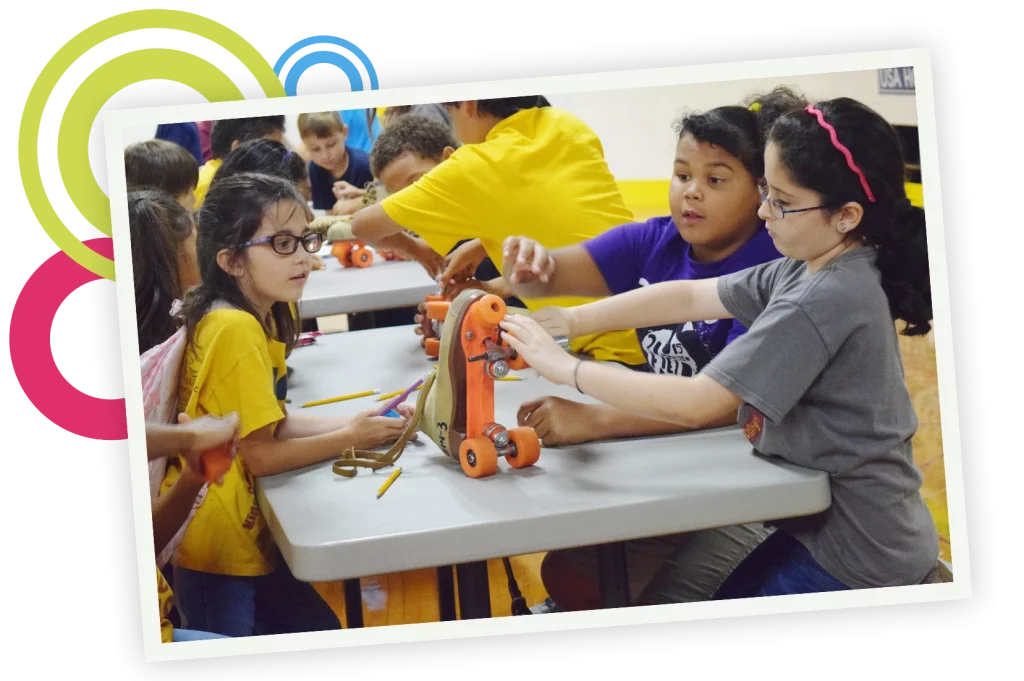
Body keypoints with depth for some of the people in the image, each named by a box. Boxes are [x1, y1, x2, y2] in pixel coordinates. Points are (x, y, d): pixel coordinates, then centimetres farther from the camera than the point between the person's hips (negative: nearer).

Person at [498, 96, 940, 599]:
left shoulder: (822, 301, -28)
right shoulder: (806, 271, 1)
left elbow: (696, 406, -30)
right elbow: (689, 297, 6)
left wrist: (567, 370, -23)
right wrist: (573, 320, -2)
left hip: (855, 555, -8)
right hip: (840, 524, 8)